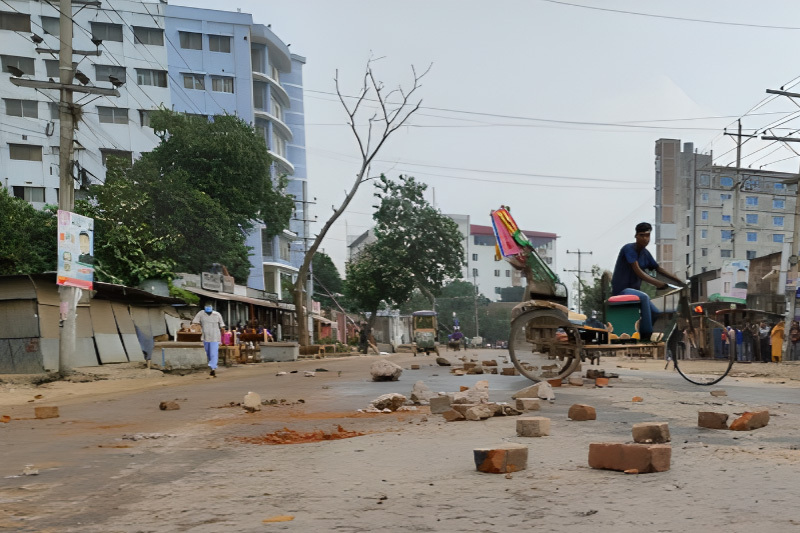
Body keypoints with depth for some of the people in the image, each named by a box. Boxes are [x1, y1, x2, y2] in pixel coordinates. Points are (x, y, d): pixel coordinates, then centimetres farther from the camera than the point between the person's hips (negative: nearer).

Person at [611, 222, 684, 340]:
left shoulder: (645, 253, 11)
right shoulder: (629, 249, -13)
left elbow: (658, 268, 22)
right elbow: (637, 271, -22)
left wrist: (677, 280, 14)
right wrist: (656, 283, -29)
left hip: (633, 289, 9)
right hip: (621, 289, -9)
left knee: (656, 314, -4)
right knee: (644, 297, -35)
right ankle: (647, 334, -32)